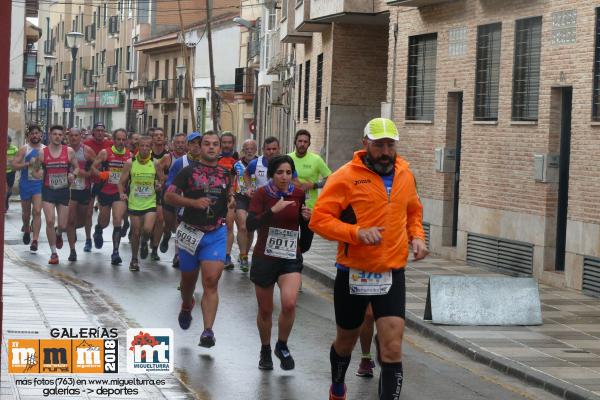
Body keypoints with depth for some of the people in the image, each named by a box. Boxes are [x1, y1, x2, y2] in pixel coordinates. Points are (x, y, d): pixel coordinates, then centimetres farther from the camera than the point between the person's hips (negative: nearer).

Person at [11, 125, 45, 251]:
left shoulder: (45, 150, 3)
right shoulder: (24, 149, -3)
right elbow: (14, 165, -9)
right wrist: (28, 163, -20)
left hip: (39, 184, 0)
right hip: (26, 183, 0)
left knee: (37, 211, -13)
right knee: (26, 212, 14)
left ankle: (35, 240, -15)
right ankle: (26, 230, 43)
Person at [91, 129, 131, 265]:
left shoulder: (130, 155, 1)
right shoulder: (105, 153, -4)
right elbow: (93, 166, -2)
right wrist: (100, 174, -20)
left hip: (120, 193, 0)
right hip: (105, 191, 0)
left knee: (117, 221, -15)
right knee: (104, 222, 16)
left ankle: (115, 252, -12)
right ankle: (98, 230, 54)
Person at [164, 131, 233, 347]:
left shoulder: (225, 174, 10)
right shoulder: (189, 171, -2)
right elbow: (169, 196, -7)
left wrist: (231, 199, 9)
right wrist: (193, 202, -19)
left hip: (216, 234, 1)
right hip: (191, 232, -1)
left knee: (211, 282, -13)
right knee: (188, 278, 16)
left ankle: (208, 331, -19)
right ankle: (186, 306, 50)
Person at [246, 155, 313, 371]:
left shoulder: (298, 194, 0)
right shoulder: (262, 194, -8)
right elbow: (250, 224, -20)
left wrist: (307, 217, -7)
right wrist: (273, 210, -30)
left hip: (291, 258, 1)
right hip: (264, 257, -1)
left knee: (289, 303, -21)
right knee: (265, 310, 11)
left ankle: (282, 346, 4)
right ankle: (265, 351, 35)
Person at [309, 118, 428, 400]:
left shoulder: (404, 174, 5)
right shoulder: (346, 177, -11)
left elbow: (413, 211, 23)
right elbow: (319, 219, -15)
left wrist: (417, 236, 3)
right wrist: (357, 232, -27)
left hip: (392, 274, 2)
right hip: (353, 273, -2)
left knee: (392, 349, -11)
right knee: (346, 341, 19)